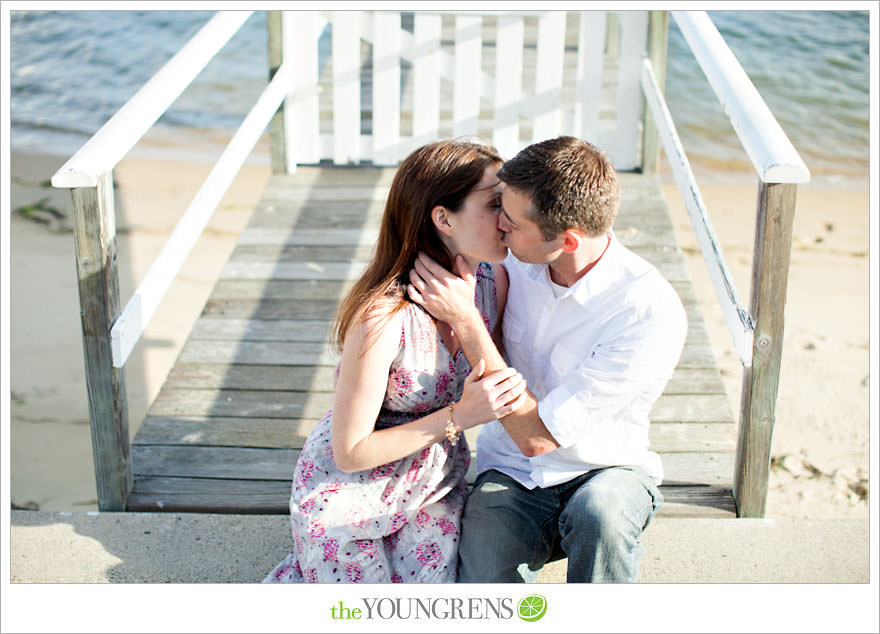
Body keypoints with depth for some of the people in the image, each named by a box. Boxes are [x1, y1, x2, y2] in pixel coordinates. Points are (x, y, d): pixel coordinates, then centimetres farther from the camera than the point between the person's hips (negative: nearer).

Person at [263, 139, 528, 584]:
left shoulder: (493, 280, -14)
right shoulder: (383, 316, -33)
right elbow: (350, 453, -24)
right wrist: (458, 417, -30)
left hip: (433, 486, 6)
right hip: (347, 493, -5)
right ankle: (295, 577, 33)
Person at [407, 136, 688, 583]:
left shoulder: (653, 314, -24)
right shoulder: (509, 261, -7)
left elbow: (535, 435, -23)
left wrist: (463, 319, -24)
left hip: (607, 468, -2)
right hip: (508, 474, 3)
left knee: (599, 514, -37)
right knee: (482, 580, -25)